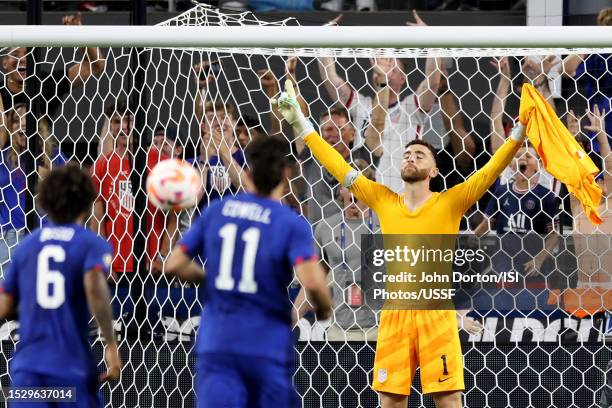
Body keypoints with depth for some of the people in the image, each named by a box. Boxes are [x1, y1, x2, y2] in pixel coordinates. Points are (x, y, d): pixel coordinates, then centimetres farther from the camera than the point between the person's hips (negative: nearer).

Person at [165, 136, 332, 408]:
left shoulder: (216, 211, 5)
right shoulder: (292, 224, -7)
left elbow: (174, 265, 6)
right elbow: (311, 282, -21)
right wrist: (324, 308, 1)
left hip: (216, 342, 2)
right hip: (266, 346, -2)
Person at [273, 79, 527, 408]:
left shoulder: (450, 203, 3)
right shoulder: (383, 202, 10)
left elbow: (491, 170, -3)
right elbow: (339, 167, 13)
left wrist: (521, 128, -15)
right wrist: (299, 122, 12)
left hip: (437, 315, -3)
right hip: (394, 315, 3)